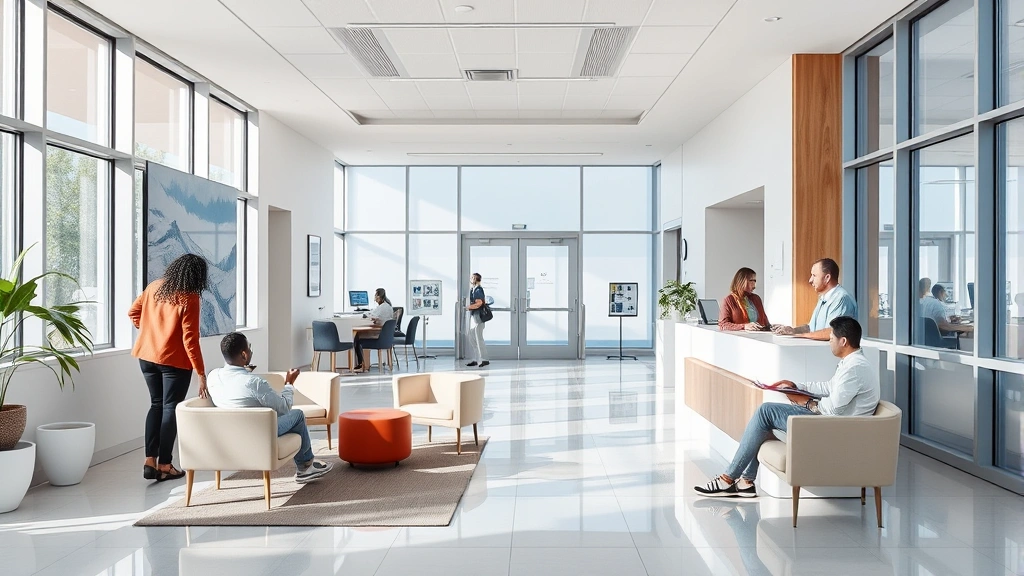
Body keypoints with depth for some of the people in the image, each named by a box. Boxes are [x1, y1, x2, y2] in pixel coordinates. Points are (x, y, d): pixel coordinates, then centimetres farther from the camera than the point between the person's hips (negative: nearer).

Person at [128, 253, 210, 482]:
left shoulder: (154, 287, 3)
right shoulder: (189, 299, -17)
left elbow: (133, 312, 13)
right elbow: (190, 339, -19)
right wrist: (201, 373, -15)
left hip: (147, 356, 6)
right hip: (174, 361, -6)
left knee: (156, 405, 17)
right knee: (171, 408, 4)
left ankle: (150, 461, 13)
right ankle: (164, 466, 9)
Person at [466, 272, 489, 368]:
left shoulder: (478, 290, -14)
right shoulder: (473, 289, 15)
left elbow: (478, 303, -24)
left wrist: (468, 307, -14)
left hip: (478, 316, -10)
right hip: (473, 316, 10)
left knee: (479, 338, -7)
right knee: (472, 339, 12)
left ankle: (484, 360, -3)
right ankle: (474, 359, 17)